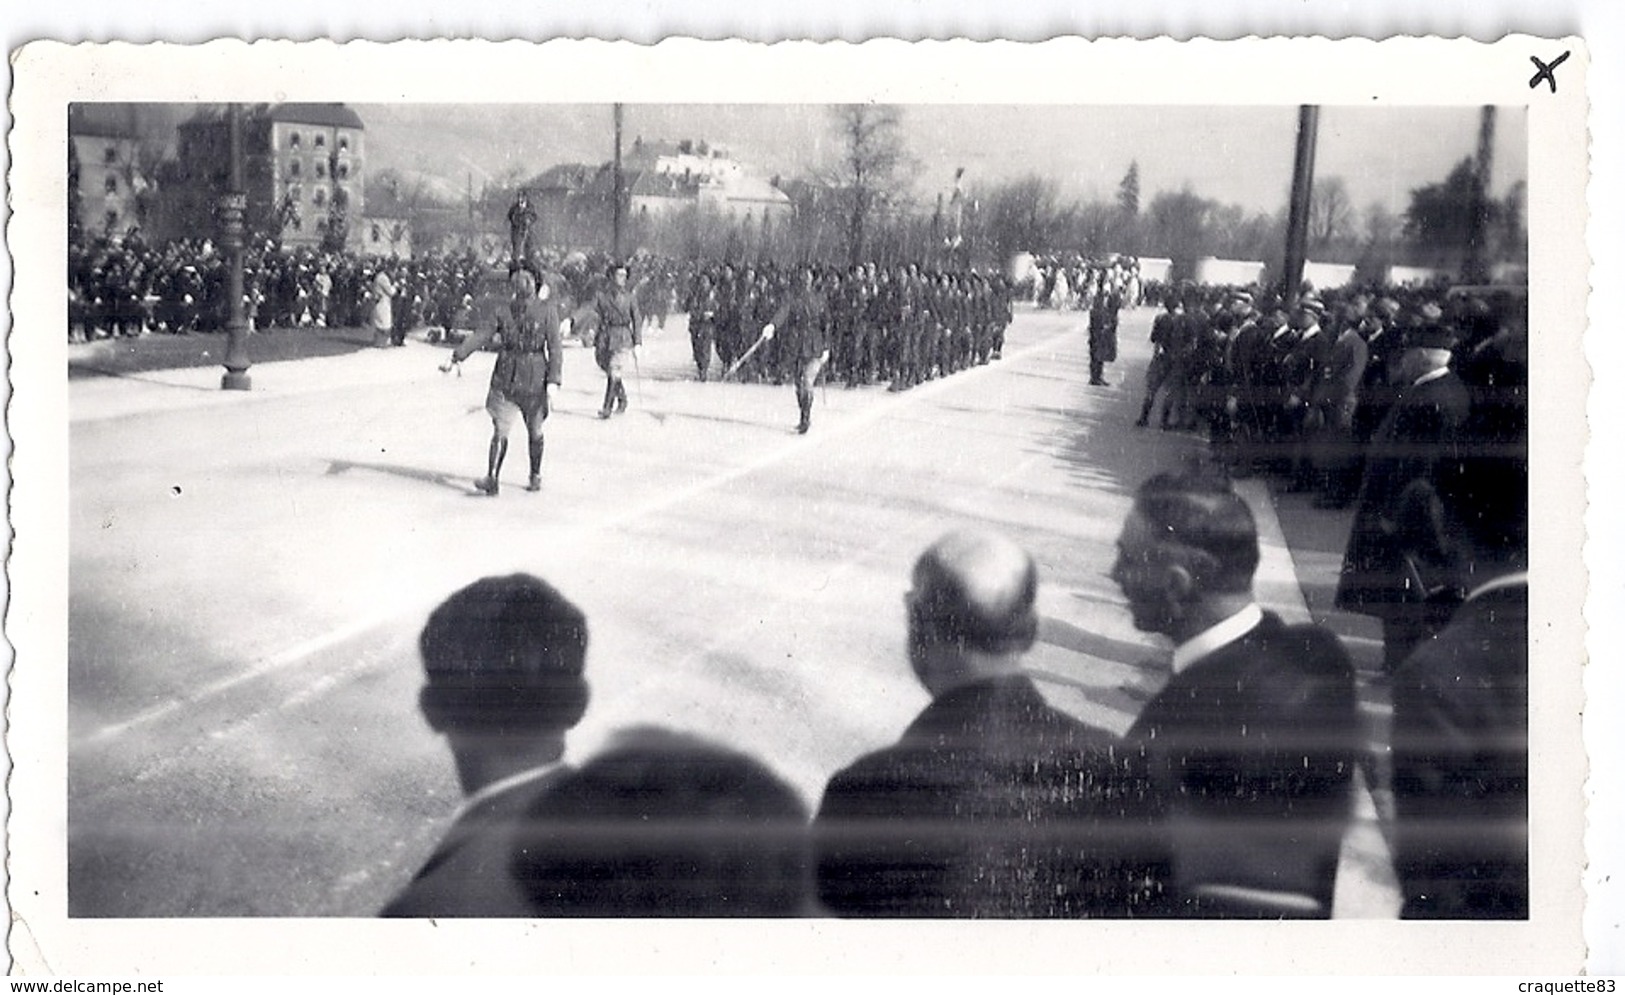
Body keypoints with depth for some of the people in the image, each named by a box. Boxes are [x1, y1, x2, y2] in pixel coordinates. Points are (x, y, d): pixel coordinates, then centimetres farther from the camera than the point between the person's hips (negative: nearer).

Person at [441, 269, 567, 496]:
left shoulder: (548, 311, -5)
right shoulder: (505, 310, 3)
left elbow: (555, 349, -7)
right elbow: (481, 336, 6)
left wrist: (553, 382, -15)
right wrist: (455, 358, 1)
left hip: (534, 380, -2)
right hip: (505, 378, 2)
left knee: (534, 432, 11)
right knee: (500, 431, -8)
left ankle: (535, 476, 28)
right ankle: (492, 479, -12)